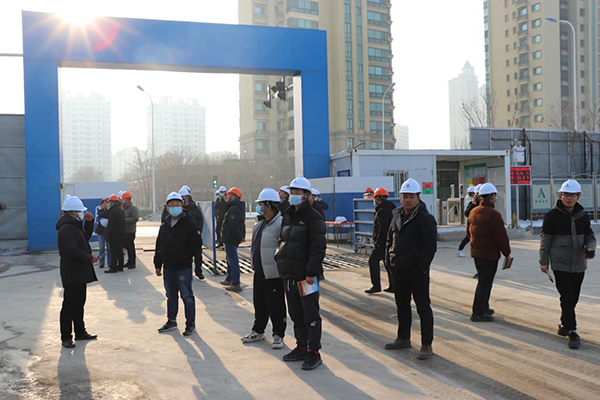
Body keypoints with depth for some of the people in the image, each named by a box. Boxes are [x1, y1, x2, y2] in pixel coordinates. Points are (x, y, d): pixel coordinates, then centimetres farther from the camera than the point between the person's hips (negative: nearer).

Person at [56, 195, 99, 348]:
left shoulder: (74, 225, 13)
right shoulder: (66, 228, -19)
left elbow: (86, 237, 24)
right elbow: (73, 251, -27)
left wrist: (89, 221, 10)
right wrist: (90, 258, -16)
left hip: (80, 273, 10)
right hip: (72, 274, -10)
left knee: (79, 304, 17)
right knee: (69, 305, -2)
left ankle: (80, 332, 27)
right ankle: (66, 337, 7)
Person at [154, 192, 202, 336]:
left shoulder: (189, 224, -8)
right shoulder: (164, 225, 10)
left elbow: (197, 243, -11)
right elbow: (159, 246, 15)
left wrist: (185, 255, -16)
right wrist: (157, 264, 11)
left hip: (183, 269, -6)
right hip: (168, 268, 6)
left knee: (187, 296, 1)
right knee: (171, 296, 18)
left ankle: (190, 324, 12)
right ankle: (171, 321, 32)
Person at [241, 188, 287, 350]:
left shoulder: (280, 224, -20)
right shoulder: (260, 224, 11)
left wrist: (279, 264, -22)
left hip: (273, 274, -9)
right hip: (259, 272, 9)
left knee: (275, 306, 4)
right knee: (259, 304, 20)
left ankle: (278, 335, 18)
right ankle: (258, 331, 34)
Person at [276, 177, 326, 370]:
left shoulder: (313, 217, -10)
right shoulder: (288, 216, 15)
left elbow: (317, 248, -16)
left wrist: (311, 272, -21)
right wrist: (282, 262, 14)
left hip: (305, 274, -8)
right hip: (289, 274, 8)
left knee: (310, 315, -1)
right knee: (295, 313, 15)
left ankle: (314, 353, 8)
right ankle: (301, 347, 27)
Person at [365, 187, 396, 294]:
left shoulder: (382, 211, -16)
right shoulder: (391, 208, 15)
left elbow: (382, 228, -22)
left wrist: (378, 242, -17)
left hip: (382, 242, -10)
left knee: (373, 261, -2)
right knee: (389, 263, 13)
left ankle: (376, 285, -1)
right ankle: (393, 286, 16)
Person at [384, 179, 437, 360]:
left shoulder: (425, 218, -11)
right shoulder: (396, 216, 11)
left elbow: (430, 246, -15)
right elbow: (389, 239, 19)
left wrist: (421, 267, -18)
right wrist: (389, 260, 10)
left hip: (417, 271, -7)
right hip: (398, 270, 7)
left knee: (423, 306, 0)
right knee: (402, 304, 17)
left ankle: (427, 345, 8)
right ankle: (403, 338, 31)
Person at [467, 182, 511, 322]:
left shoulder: (473, 212, 8)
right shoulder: (493, 214, -18)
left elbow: (469, 231, 19)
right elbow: (501, 236, -18)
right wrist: (507, 253, -7)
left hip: (476, 252, 8)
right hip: (489, 254, -8)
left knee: (483, 281, 21)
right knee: (485, 283, -2)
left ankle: (484, 307, 31)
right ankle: (478, 313, 1)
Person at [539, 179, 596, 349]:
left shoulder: (582, 216, 5)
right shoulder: (552, 215, -6)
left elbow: (590, 236, 13)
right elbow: (545, 239, -3)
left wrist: (590, 248, -9)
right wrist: (544, 261, -3)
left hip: (579, 265, 4)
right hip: (560, 264, -4)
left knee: (573, 298, 12)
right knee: (567, 298, -9)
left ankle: (564, 325, 30)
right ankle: (572, 332, -5)